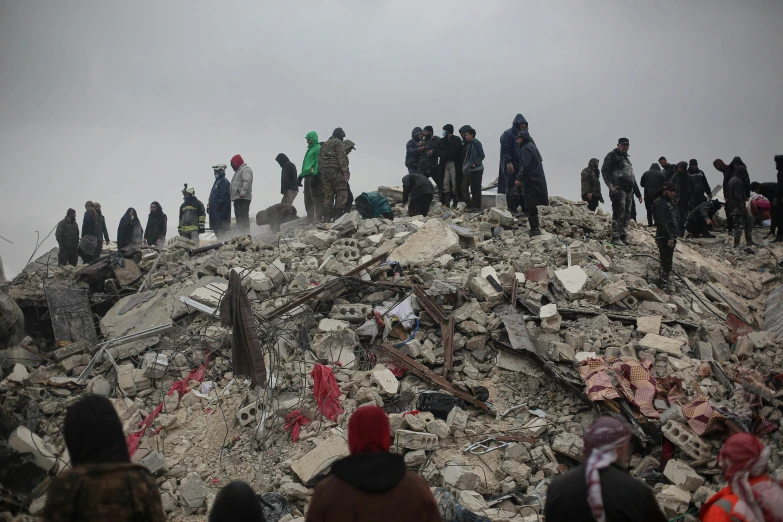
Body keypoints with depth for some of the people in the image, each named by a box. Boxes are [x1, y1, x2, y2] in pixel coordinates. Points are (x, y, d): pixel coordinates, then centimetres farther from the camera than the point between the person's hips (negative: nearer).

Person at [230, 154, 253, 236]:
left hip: (243, 198, -11)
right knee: (239, 217, 11)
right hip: (238, 198, 11)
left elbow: (247, 181, -21)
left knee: (243, 218, -17)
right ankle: (240, 234, 15)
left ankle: (245, 234, -21)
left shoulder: (245, 169, -6)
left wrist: (243, 192, -31)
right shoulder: (238, 170, 27)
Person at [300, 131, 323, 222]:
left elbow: (318, 163, -14)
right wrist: (301, 175, 22)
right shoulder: (310, 149, 25)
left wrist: (315, 175, -22)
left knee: (316, 197, -12)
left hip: (314, 176, -10)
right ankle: (310, 218, 11)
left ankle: (318, 218, -14)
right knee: (308, 199, 8)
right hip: (307, 176, 10)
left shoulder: (318, 148, -4)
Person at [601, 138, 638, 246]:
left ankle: (623, 236, 14)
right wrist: (610, 186, -17)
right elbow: (604, 170, -8)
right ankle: (615, 237, -11)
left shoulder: (627, 158, 26)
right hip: (618, 188, -9)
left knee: (627, 214, 8)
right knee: (619, 213, -11)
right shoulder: (612, 155, 0)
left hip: (629, 190, 9)